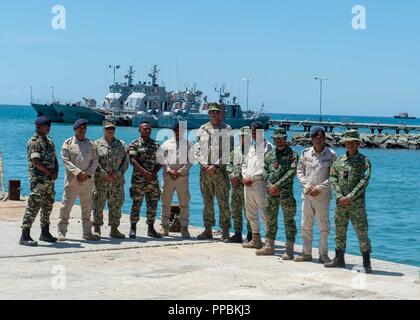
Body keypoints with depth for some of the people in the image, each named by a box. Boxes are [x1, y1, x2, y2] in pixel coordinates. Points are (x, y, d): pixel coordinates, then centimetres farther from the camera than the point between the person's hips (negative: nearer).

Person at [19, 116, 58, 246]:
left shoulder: (50, 141, 16)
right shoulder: (34, 142, -11)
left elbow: (55, 159, 15)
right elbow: (36, 161, -19)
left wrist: (56, 172, -4)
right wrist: (49, 172, -12)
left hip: (50, 180, 9)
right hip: (38, 180, -9)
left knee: (48, 206, 14)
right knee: (34, 206, -12)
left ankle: (45, 233, 25)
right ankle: (25, 236, -12)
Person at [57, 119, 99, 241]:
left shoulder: (91, 144, 12)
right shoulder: (68, 143, 1)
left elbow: (95, 160, 7)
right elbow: (66, 160, -8)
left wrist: (88, 173, -9)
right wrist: (78, 173, -16)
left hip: (87, 180, 4)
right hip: (72, 179, -4)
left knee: (87, 207, 8)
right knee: (66, 205, -3)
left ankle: (87, 232, 17)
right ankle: (61, 232, 4)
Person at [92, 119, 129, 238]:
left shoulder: (122, 145, 10)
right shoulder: (97, 144, 3)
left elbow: (125, 162, 6)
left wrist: (117, 174, -8)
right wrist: (105, 174, -12)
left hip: (117, 180, 2)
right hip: (100, 180, -2)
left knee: (116, 205, 5)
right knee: (98, 205, -1)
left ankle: (114, 229, 13)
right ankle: (96, 229, 7)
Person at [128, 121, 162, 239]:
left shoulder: (156, 145, 12)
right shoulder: (134, 144, -2)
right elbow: (133, 161, -12)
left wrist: (154, 172, -8)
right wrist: (146, 173, -20)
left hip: (153, 179, 4)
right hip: (138, 179, -4)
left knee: (153, 204, 6)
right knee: (136, 204, -1)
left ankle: (151, 228, 15)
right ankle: (133, 228, 7)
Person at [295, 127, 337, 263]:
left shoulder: (331, 155, -3)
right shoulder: (305, 153, 5)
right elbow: (300, 171, 10)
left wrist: (319, 188, -11)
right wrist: (306, 186, -4)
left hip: (322, 194, -3)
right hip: (307, 194, 3)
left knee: (323, 226, 0)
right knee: (306, 225, 8)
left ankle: (323, 254, 9)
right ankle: (306, 253, 19)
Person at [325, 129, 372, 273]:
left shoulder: (364, 161, -1)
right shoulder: (339, 161, 11)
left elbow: (364, 181, -10)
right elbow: (333, 179, 5)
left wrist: (349, 197, -16)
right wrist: (339, 197, -9)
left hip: (357, 203, -4)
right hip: (340, 202, 4)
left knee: (362, 232, -3)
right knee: (339, 232, 11)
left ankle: (366, 263, 3)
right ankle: (339, 259, 22)